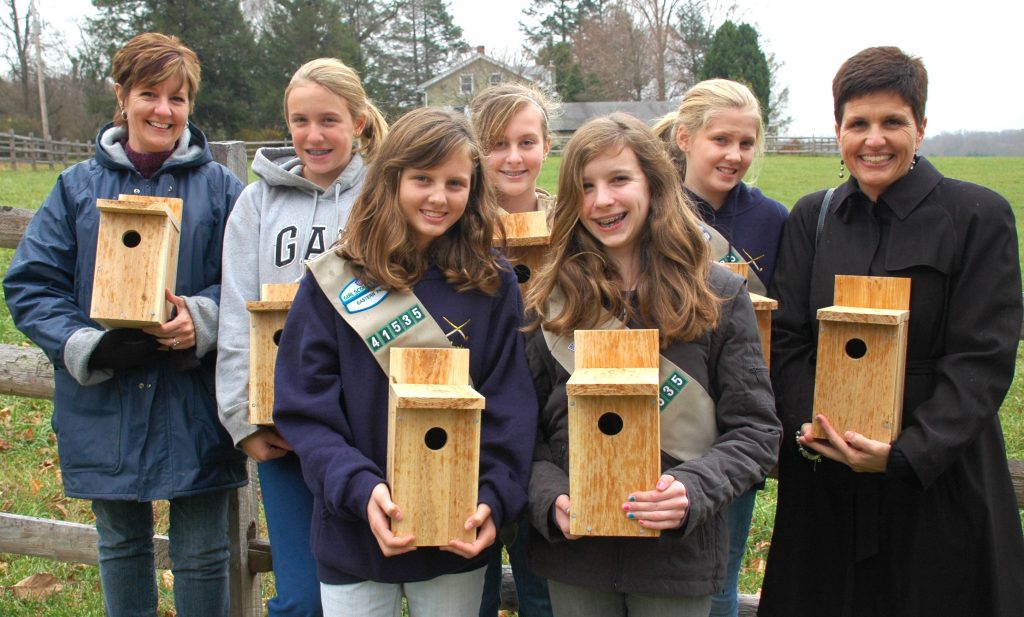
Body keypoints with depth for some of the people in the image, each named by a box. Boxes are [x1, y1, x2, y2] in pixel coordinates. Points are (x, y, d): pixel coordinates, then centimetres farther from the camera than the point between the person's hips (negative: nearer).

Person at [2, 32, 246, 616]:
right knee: (122, 544, 17)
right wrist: (93, 348, -13)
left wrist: (200, 323, -21)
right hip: (105, 408, 2)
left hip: (194, 408, -1)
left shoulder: (220, 188, 2)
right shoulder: (79, 187, 5)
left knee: (202, 552, 7)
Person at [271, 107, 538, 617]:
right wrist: (360, 488, -21)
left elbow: (510, 407, -2)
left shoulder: (494, 285, -1)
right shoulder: (334, 284, -5)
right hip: (353, 537, -1)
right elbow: (304, 408, -8)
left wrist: (494, 497, -16)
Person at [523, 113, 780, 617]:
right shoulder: (551, 300, 1)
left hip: (677, 555, -1)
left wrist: (692, 490, -20)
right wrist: (550, 497, -13)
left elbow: (755, 432, -3)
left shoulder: (719, 296, -3)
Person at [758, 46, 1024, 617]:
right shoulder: (812, 218, 7)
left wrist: (907, 453, -20)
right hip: (824, 480, 3)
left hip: (939, 479, -3)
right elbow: (787, 340, 4)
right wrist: (809, 427, -13)